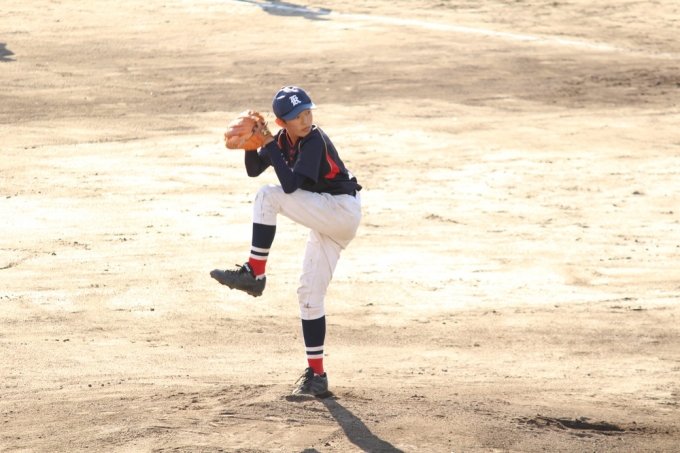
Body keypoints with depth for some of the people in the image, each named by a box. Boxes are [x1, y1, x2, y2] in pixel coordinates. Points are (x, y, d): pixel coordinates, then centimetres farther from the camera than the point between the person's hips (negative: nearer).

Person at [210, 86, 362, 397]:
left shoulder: (315, 141, -19)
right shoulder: (283, 139, 5)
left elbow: (291, 184, -28)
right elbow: (254, 170, 8)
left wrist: (271, 146, -24)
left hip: (343, 211, -9)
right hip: (326, 220, 9)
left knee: (268, 196, -22)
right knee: (310, 294, 7)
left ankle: (254, 274, -18)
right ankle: (316, 375, 11)